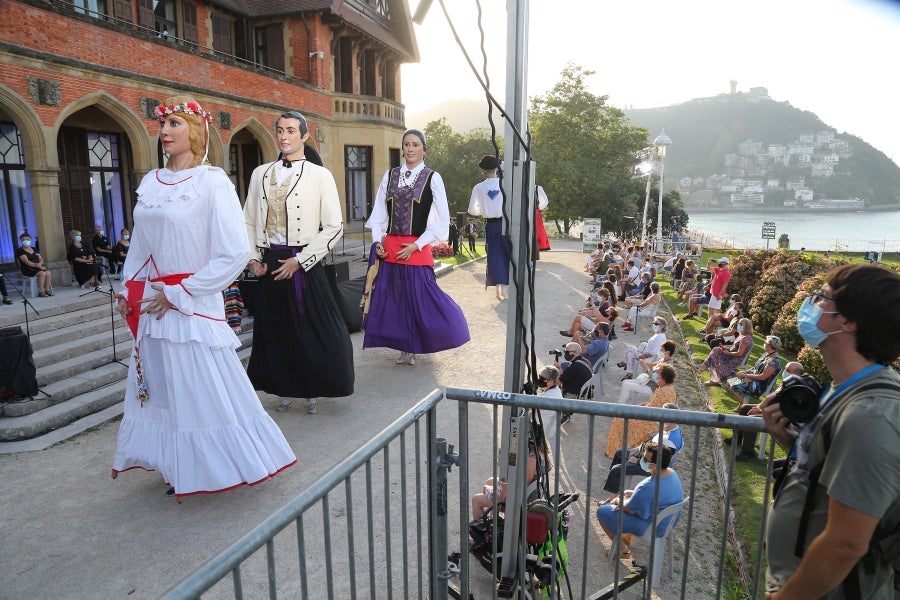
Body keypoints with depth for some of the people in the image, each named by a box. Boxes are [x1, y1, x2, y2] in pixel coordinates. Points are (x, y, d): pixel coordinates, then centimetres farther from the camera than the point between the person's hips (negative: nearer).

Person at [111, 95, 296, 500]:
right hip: (154, 308, 7)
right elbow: (140, 245, 18)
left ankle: (215, 469, 22)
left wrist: (179, 294, -14)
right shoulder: (150, 183, 8)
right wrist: (129, 289, 8)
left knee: (202, 390, 2)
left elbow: (235, 253, -17)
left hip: (194, 308, -6)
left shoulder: (211, 182, -11)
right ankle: (178, 468, 31)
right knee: (161, 388, 14)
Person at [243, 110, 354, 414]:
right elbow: (248, 221, 14)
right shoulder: (260, 173, 9)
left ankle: (314, 390, 21)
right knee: (275, 329, 11)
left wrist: (299, 261, -12)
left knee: (312, 329, 1)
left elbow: (334, 227, -8)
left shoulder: (320, 175, -4)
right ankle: (286, 389, 29)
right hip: (269, 263, 4)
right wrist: (253, 257, 1)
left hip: (304, 264, -4)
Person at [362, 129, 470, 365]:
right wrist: (378, 241, -2)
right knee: (394, 297, 7)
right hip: (389, 248, 4)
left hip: (417, 249, -3)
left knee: (419, 297, -2)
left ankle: (413, 347, 20)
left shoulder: (432, 178, -1)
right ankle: (404, 348, 22)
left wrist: (416, 245, -10)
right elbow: (378, 213, 11)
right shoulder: (390, 175, 9)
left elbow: (442, 220, -4)